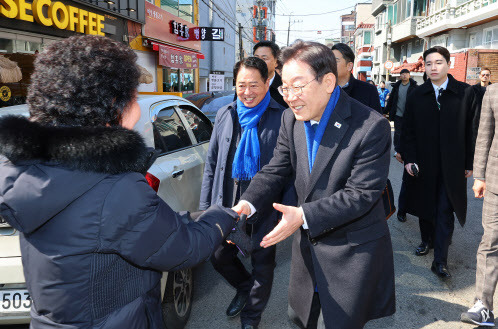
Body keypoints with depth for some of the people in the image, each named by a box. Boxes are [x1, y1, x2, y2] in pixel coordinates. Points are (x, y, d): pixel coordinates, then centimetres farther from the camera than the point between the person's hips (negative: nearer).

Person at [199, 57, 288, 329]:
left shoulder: (281, 118, -11)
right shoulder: (224, 115, 3)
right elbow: (211, 164, 8)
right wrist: (205, 206, 6)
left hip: (265, 209, -4)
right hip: (227, 206, 4)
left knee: (262, 265, 14)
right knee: (220, 258, 17)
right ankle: (244, 288, 49)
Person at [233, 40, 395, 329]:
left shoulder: (372, 127, -22)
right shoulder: (291, 119, -2)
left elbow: (361, 194, -23)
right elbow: (276, 171, -1)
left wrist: (303, 215, -30)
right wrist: (247, 203, -19)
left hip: (351, 251, -6)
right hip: (308, 244, 6)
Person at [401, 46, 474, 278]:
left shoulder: (464, 93, -1)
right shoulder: (416, 96, 4)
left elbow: (472, 130, 0)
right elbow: (408, 131, 4)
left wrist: (470, 162, -2)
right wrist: (409, 159, -5)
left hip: (451, 166, -2)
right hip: (423, 164, 2)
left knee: (445, 211, -1)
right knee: (424, 207, 13)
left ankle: (440, 261, 6)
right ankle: (427, 240, 36)